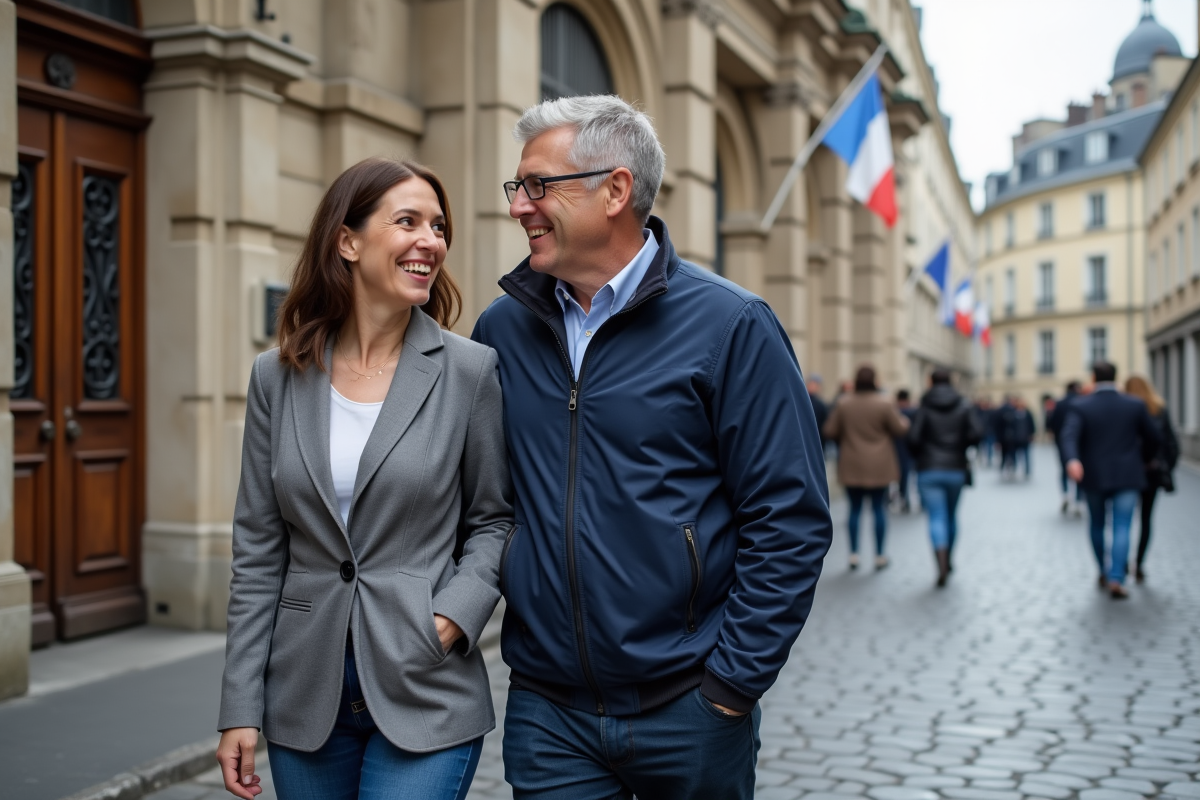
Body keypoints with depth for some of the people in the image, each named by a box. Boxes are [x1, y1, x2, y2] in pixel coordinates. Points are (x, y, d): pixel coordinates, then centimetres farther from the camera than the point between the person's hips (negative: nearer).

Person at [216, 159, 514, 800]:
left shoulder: (470, 370, -4)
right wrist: (241, 705, 1)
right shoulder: (278, 377, 2)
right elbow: (258, 551, 4)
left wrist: (454, 614, -13)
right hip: (305, 698, 3)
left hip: (424, 699, -2)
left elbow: (494, 518, 4)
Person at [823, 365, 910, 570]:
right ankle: (879, 555, 11)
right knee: (879, 508, 7)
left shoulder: (843, 404, -3)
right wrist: (905, 421, 19)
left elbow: (831, 431, 0)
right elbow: (899, 429, -3)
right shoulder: (883, 404, -10)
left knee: (855, 508, 10)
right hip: (879, 466, -2)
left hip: (852, 466, 2)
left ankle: (854, 554, 8)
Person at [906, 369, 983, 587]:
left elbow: (913, 439, -12)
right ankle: (948, 561, 30)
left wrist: (920, 457, 7)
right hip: (956, 469, 3)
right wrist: (961, 446, 9)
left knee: (936, 517, -6)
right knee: (951, 515, 19)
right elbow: (977, 433, -9)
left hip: (929, 470, -3)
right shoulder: (964, 406, 3)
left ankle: (942, 564, -24)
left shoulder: (924, 407, -3)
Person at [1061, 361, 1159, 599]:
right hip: (1127, 477, 0)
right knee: (1122, 528, -3)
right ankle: (1116, 578, -17)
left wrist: (1073, 460, -37)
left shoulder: (1080, 407, -4)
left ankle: (1104, 573, 30)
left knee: (1097, 525, 19)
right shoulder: (1135, 405, 1)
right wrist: (1142, 460, 24)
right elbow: (1152, 439, 6)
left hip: (1094, 477, 1)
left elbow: (1070, 435, -23)